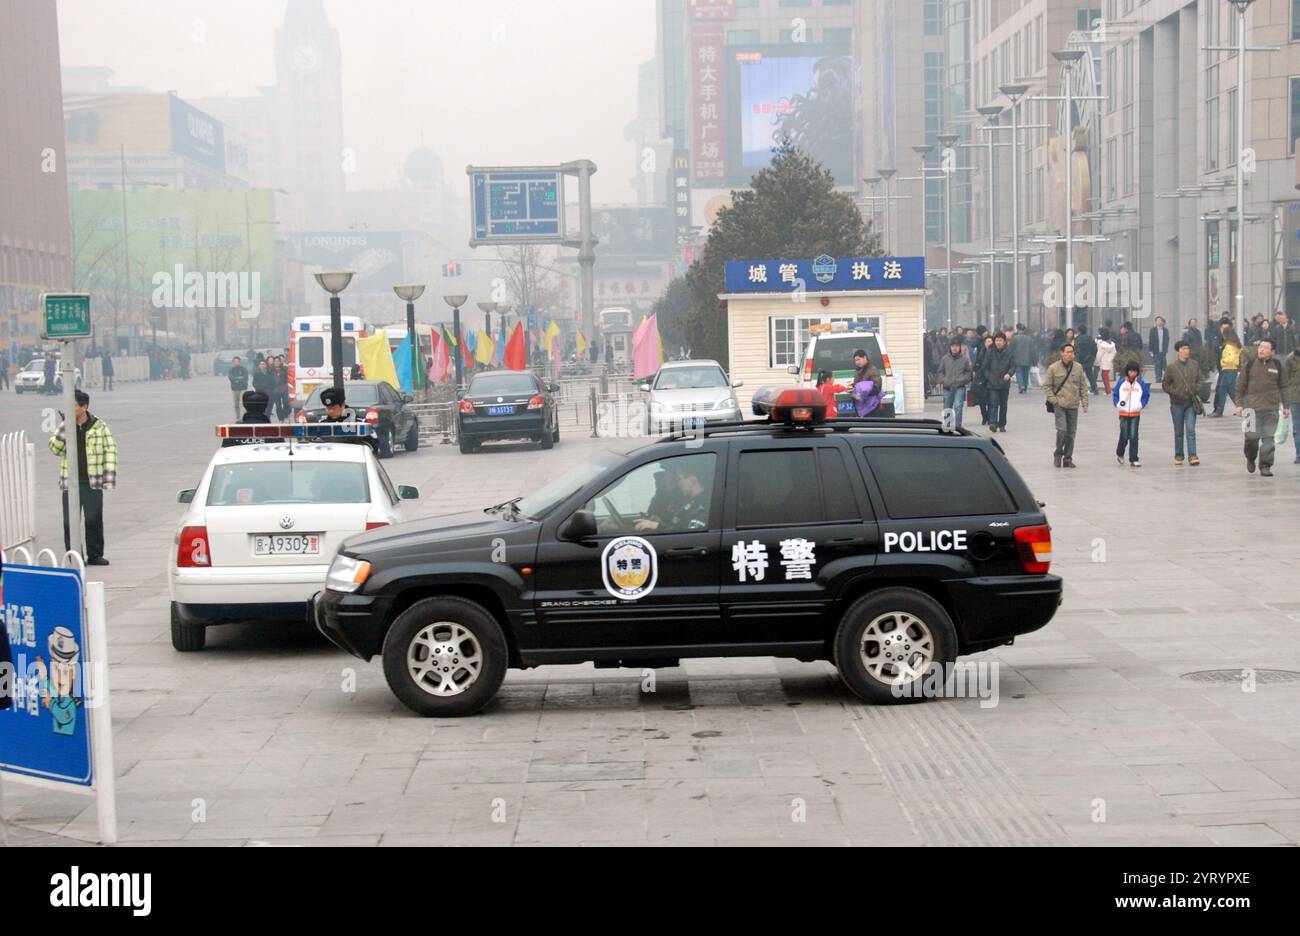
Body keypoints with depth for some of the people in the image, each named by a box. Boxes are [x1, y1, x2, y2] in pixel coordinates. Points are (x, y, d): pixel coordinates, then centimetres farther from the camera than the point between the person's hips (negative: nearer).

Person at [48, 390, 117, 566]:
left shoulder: (99, 426, -1)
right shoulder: (66, 426, 6)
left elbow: (110, 451, 0)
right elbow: (55, 448, 0)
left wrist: (109, 477, -7)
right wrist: (64, 428, -13)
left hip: (92, 482, -2)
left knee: (94, 520, 3)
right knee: (70, 521, 1)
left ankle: (95, 555, 14)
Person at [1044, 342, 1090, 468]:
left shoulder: (1078, 368, 5)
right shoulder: (1054, 368, -4)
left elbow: (1083, 386, 11)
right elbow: (1047, 386, 0)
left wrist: (1085, 402, 4)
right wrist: (1053, 400, -8)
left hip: (1073, 406, 3)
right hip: (1059, 405, -3)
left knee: (1071, 433, 5)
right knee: (1062, 430, -13)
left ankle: (1068, 458, 14)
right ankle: (1058, 454, 7)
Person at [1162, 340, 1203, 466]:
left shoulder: (1195, 365, 5)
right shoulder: (1171, 367, -4)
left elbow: (1199, 381, 16)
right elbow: (1165, 385, 1)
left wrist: (1196, 389, -3)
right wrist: (1176, 393, -13)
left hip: (1191, 403, 1)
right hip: (1177, 404, -1)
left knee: (1191, 430, -8)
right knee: (1179, 432, 8)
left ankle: (1192, 456, -11)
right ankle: (1178, 456, 20)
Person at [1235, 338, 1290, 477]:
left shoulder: (1278, 366, 7)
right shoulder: (1250, 365, 4)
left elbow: (1283, 387, 12)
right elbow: (1240, 386, 8)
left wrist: (1286, 406, 9)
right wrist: (1239, 404, 2)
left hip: (1271, 408, 1)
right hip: (1253, 407, -1)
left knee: (1268, 438, -3)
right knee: (1252, 437, -3)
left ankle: (1265, 466, 3)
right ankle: (1250, 458, 25)